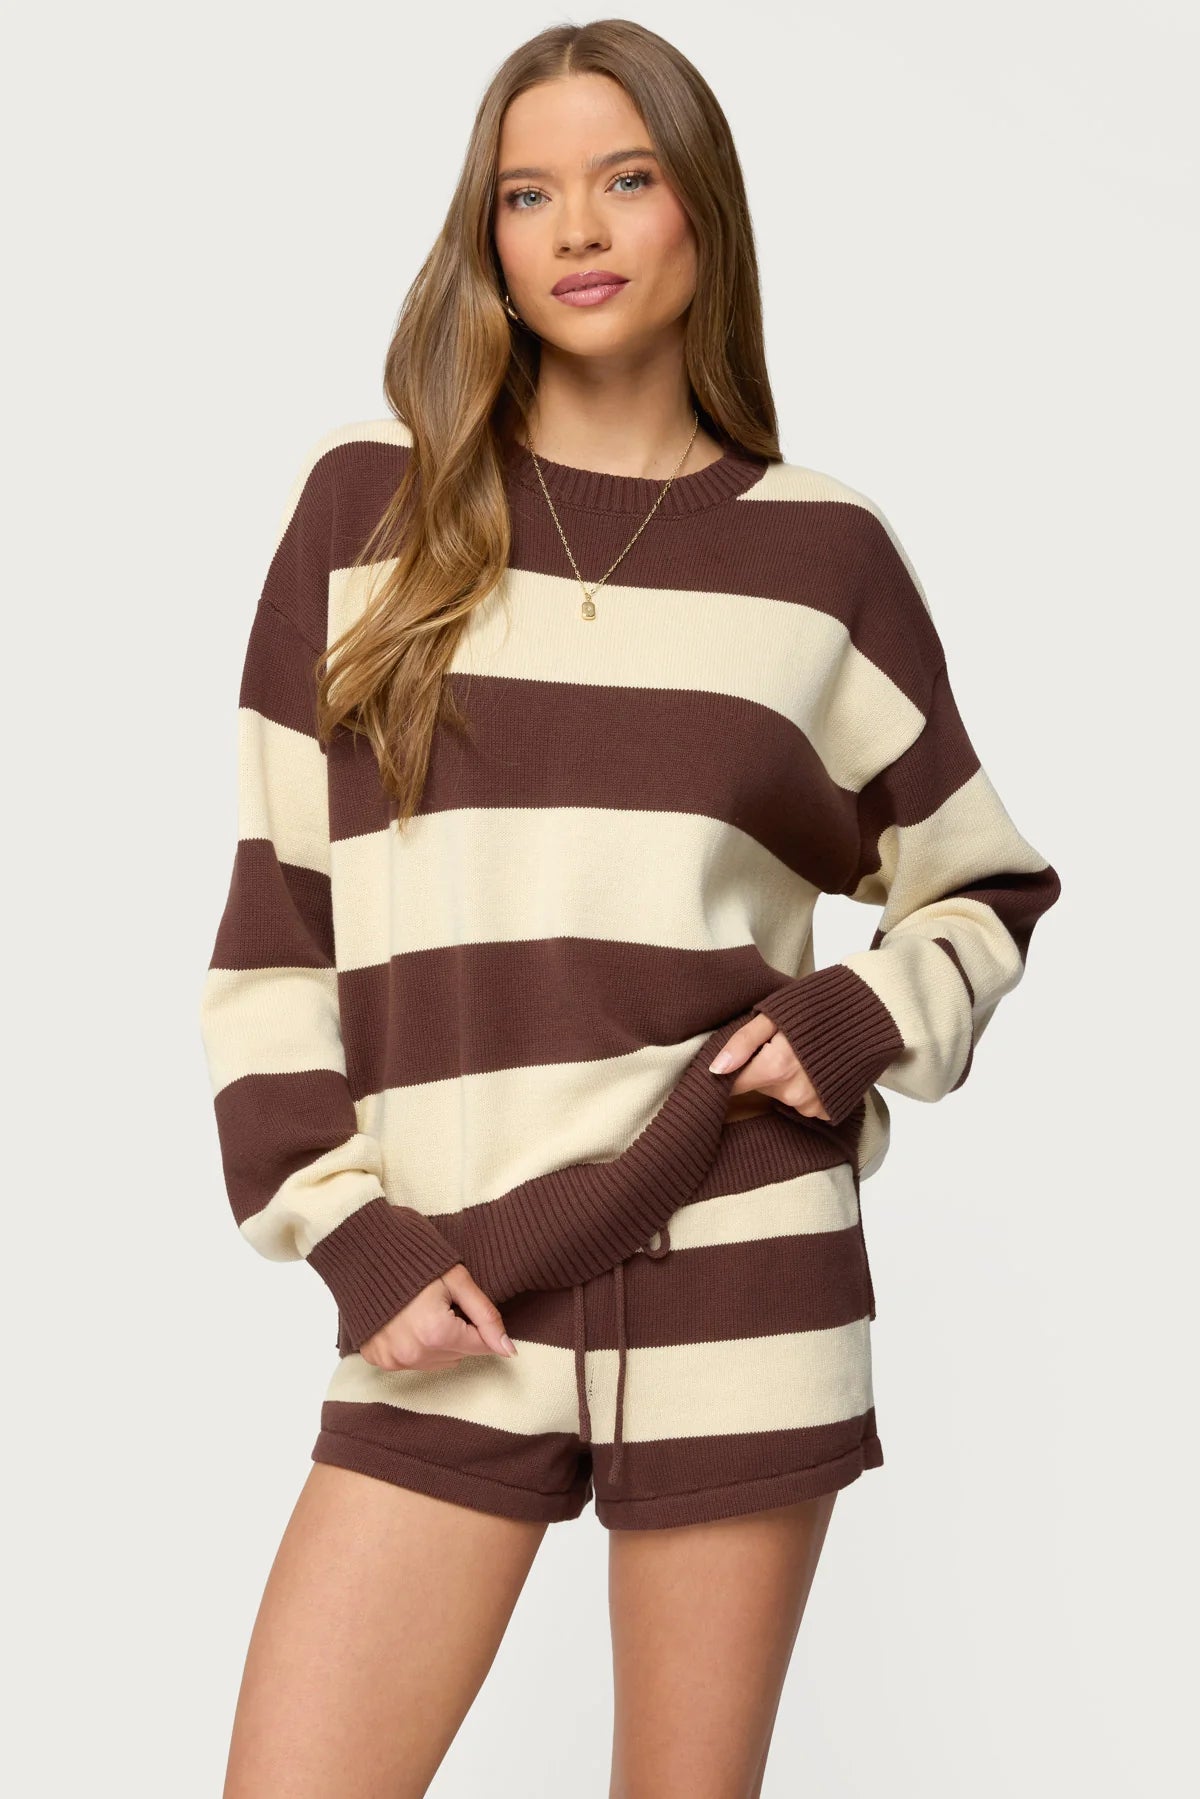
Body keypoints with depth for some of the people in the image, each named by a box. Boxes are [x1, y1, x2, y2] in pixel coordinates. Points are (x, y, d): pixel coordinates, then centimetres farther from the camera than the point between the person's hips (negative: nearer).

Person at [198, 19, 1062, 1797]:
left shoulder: (823, 547, 5)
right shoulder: (369, 502, 4)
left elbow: (989, 889, 15)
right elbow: (272, 917, 5)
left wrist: (862, 1024, -4)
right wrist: (345, 1236, -4)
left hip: (740, 1276, 0)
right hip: (450, 1302, 0)